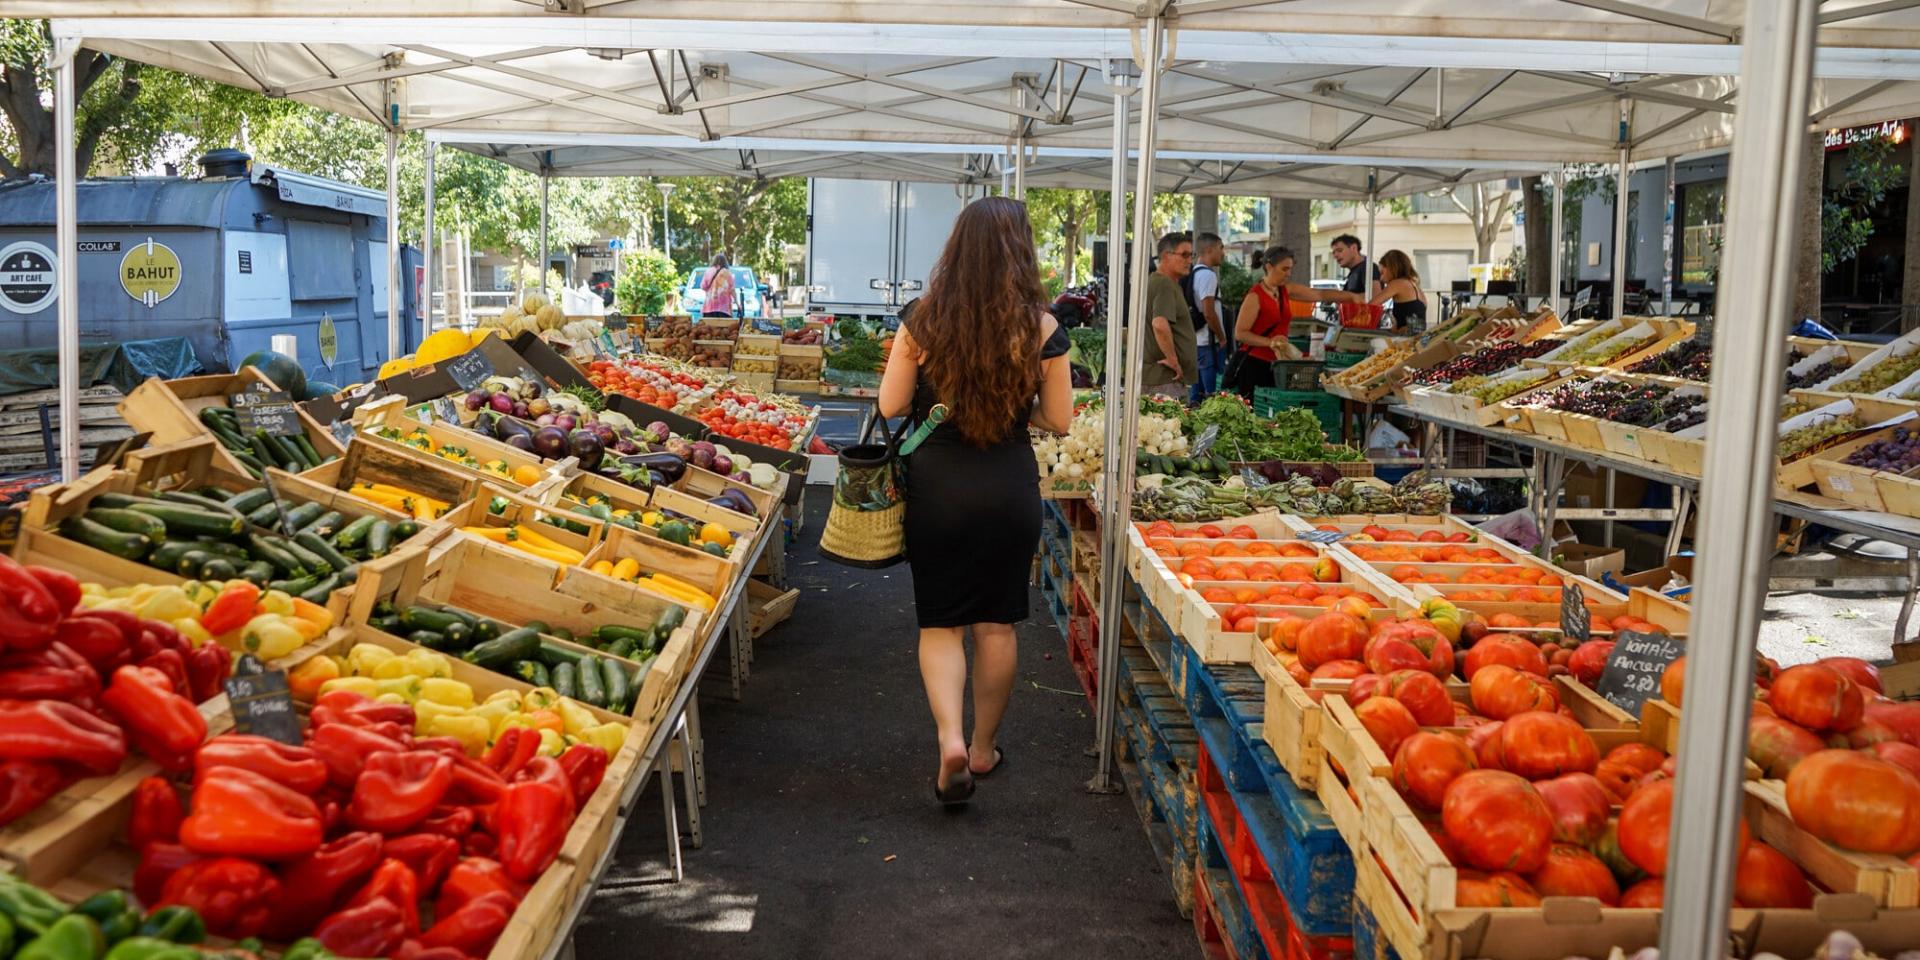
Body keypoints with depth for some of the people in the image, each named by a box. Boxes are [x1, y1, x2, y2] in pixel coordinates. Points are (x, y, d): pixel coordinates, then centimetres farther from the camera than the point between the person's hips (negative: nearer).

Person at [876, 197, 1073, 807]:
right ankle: (984, 749, 27)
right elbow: (1057, 420, -3)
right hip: (1010, 487, 1)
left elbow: (890, 407, -4)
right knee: (997, 623, 15)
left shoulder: (923, 322, -8)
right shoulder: (1041, 328, -9)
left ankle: (950, 738, -8)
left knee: (940, 623, 11)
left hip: (936, 483, 0)